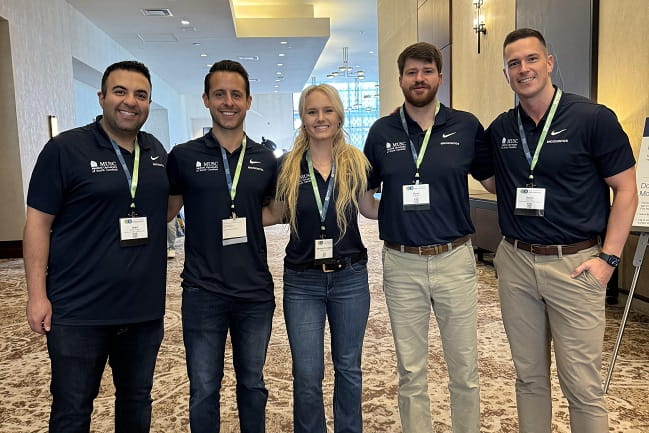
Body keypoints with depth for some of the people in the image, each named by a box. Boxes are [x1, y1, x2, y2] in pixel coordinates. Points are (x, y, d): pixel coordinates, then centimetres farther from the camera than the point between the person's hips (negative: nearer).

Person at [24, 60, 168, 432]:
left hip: (145, 307, 5)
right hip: (79, 311, -4)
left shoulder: (157, 151, 7)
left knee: (137, 401, 20)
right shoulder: (65, 148, -8)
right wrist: (37, 294, -12)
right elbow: (38, 222, -8)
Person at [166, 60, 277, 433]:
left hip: (256, 292, 2)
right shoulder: (183, 156, -3)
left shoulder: (266, 160, 3)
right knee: (204, 390, 10)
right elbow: (165, 212, 6)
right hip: (203, 293, -2)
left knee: (252, 384, 18)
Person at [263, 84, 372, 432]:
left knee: (348, 367, 17)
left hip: (350, 277, 1)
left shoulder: (356, 163, -2)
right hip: (302, 282, 0)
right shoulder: (288, 166, -2)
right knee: (307, 375, 6)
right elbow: (276, 214, 7)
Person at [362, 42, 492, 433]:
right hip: (402, 265, 1)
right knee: (411, 373, 13)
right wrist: (391, 216, -2)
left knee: (465, 369, 12)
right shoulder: (382, 132, 3)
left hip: (455, 259, 0)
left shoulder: (467, 126, 1)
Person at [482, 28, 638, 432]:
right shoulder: (500, 129, 6)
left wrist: (608, 258, -9)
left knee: (582, 385, 4)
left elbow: (626, 191, -4)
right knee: (529, 375, 16)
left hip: (574, 262, -4)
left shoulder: (593, 118, -7)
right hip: (515, 262, 4)